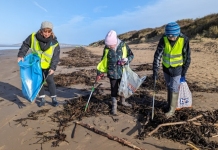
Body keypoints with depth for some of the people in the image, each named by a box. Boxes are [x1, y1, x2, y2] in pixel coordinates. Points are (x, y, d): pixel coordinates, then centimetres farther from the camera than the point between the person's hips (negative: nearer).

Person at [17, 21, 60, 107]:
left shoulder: (54, 43, -20)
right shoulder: (33, 37, -17)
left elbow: (56, 56, -18)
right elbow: (25, 45, -3)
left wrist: (53, 67, -28)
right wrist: (21, 55, -15)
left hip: (48, 65, -2)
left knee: (50, 81, -4)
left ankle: (54, 99, 9)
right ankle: (42, 99, 19)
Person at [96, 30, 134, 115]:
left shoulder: (123, 46, -11)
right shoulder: (107, 48, -8)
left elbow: (131, 55, 1)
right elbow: (104, 61, 2)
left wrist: (126, 60, -20)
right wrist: (100, 72, 2)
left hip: (122, 72, 1)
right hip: (112, 73, -1)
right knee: (114, 90, 8)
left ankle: (123, 101, 43)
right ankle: (114, 106, 25)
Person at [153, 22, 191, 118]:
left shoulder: (184, 40, -21)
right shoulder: (163, 39, -17)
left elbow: (187, 57, -11)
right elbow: (157, 55, -16)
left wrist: (184, 73, -8)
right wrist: (155, 70, -20)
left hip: (177, 68, -3)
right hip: (166, 67, 3)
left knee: (174, 89, 2)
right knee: (169, 87, 18)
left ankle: (172, 109, 19)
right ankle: (169, 104, 39)